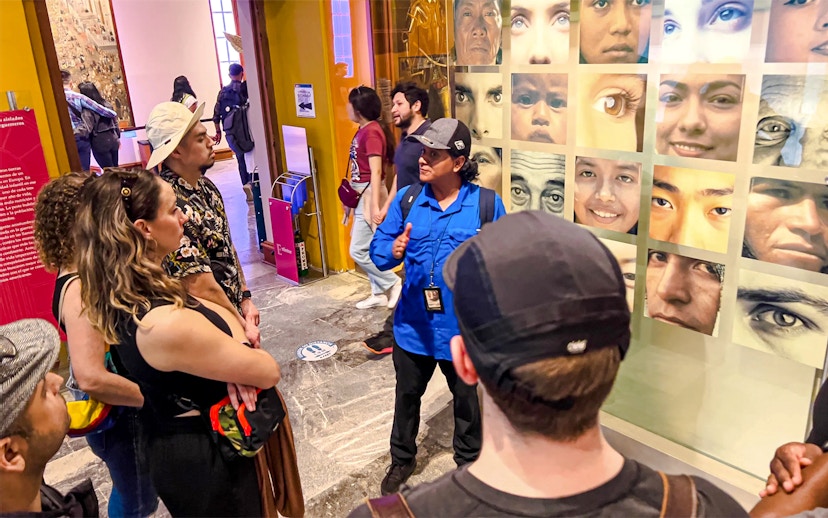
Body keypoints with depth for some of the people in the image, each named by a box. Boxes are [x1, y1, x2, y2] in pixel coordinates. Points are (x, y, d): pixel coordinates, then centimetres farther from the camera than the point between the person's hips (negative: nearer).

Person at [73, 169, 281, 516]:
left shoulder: (122, 297, -8)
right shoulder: (167, 325, -35)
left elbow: (218, 313, 5)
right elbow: (269, 372, -24)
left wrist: (230, 357, -14)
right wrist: (241, 351, -3)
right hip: (207, 459, -8)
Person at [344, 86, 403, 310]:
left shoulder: (372, 131, -17)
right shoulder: (362, 130, 10)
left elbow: (376, 172, -21)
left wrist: (375, 206, -24)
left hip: (370, 195, -9)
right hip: (359, 195, 9)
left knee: (358, 250, -5)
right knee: (368, 249, 12)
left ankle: (393, 283, 10)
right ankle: (379, 294, 22)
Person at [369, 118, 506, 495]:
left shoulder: (486, 204, -12)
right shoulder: (406, 199, -5)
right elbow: (377, 248, -5)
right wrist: (393, 251, -27)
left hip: (464, 327, -2)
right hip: (413, 324, 3)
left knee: (467, 399, 18)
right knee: (406, 395, 21)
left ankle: (468, 461, 44)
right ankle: (402, 459, 45)